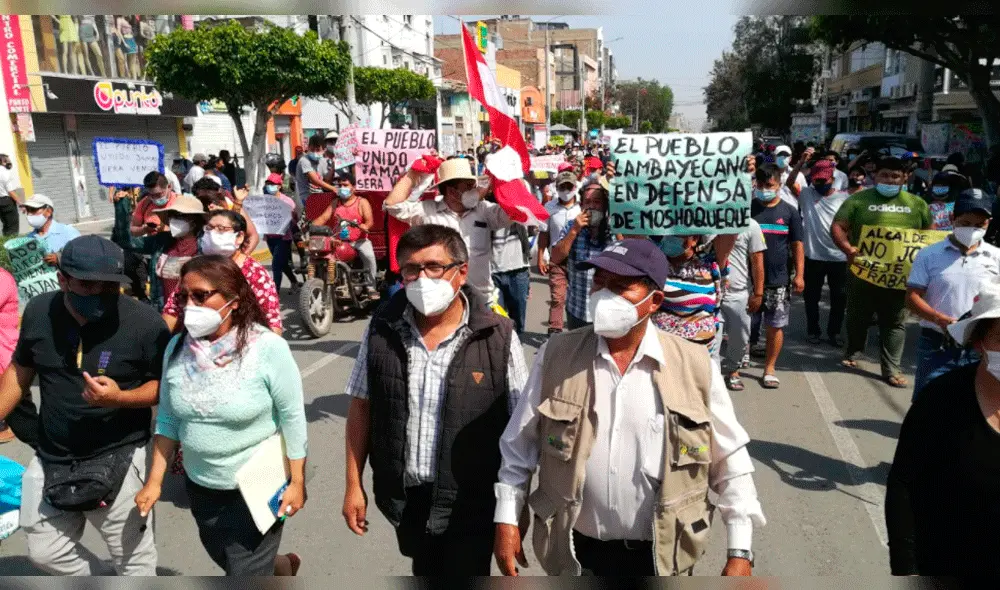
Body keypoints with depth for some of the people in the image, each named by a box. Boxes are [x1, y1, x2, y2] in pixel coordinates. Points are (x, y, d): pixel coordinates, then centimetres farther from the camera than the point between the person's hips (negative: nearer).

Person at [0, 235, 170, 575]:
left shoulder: (144, 322, -21)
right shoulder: (38, 311, -6)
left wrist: (120, 398, -28)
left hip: (118, 458, -5)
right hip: (51, 458, 5)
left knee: (133, 558, 8)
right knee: (45, 552, 20)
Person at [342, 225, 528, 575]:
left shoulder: (498, 337, -16)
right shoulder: (382, 329, -8)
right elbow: (361, 406, 1)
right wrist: (354, 485, 2)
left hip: (470, 502, -4)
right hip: (404, 495, 4)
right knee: (424, 571, 27)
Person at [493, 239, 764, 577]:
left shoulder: (696, 367, -11)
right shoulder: (556, 355, -8)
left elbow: (730, 462, -4)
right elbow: (519, 445, 0)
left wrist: (740, 552, -4)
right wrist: (506, 519, -1)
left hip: (660, 556, -1)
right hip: (575, 552, 1)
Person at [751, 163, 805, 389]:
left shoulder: (789, 212, 4)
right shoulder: (747, 209, 3)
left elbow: (797, 245, 4)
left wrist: (799, 274, -4)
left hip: (778, 281, 1)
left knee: (775, 326, 7)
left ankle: (769, 369, 19)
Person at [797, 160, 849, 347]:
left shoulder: (844, 198, 0)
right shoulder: (807, 194, 1)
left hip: (839, 257, 0)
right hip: (813, 256, 0)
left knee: (839, 298, 10)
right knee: (812, 296, 11)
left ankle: (834, 332, 25)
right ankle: (813, 331, 26)